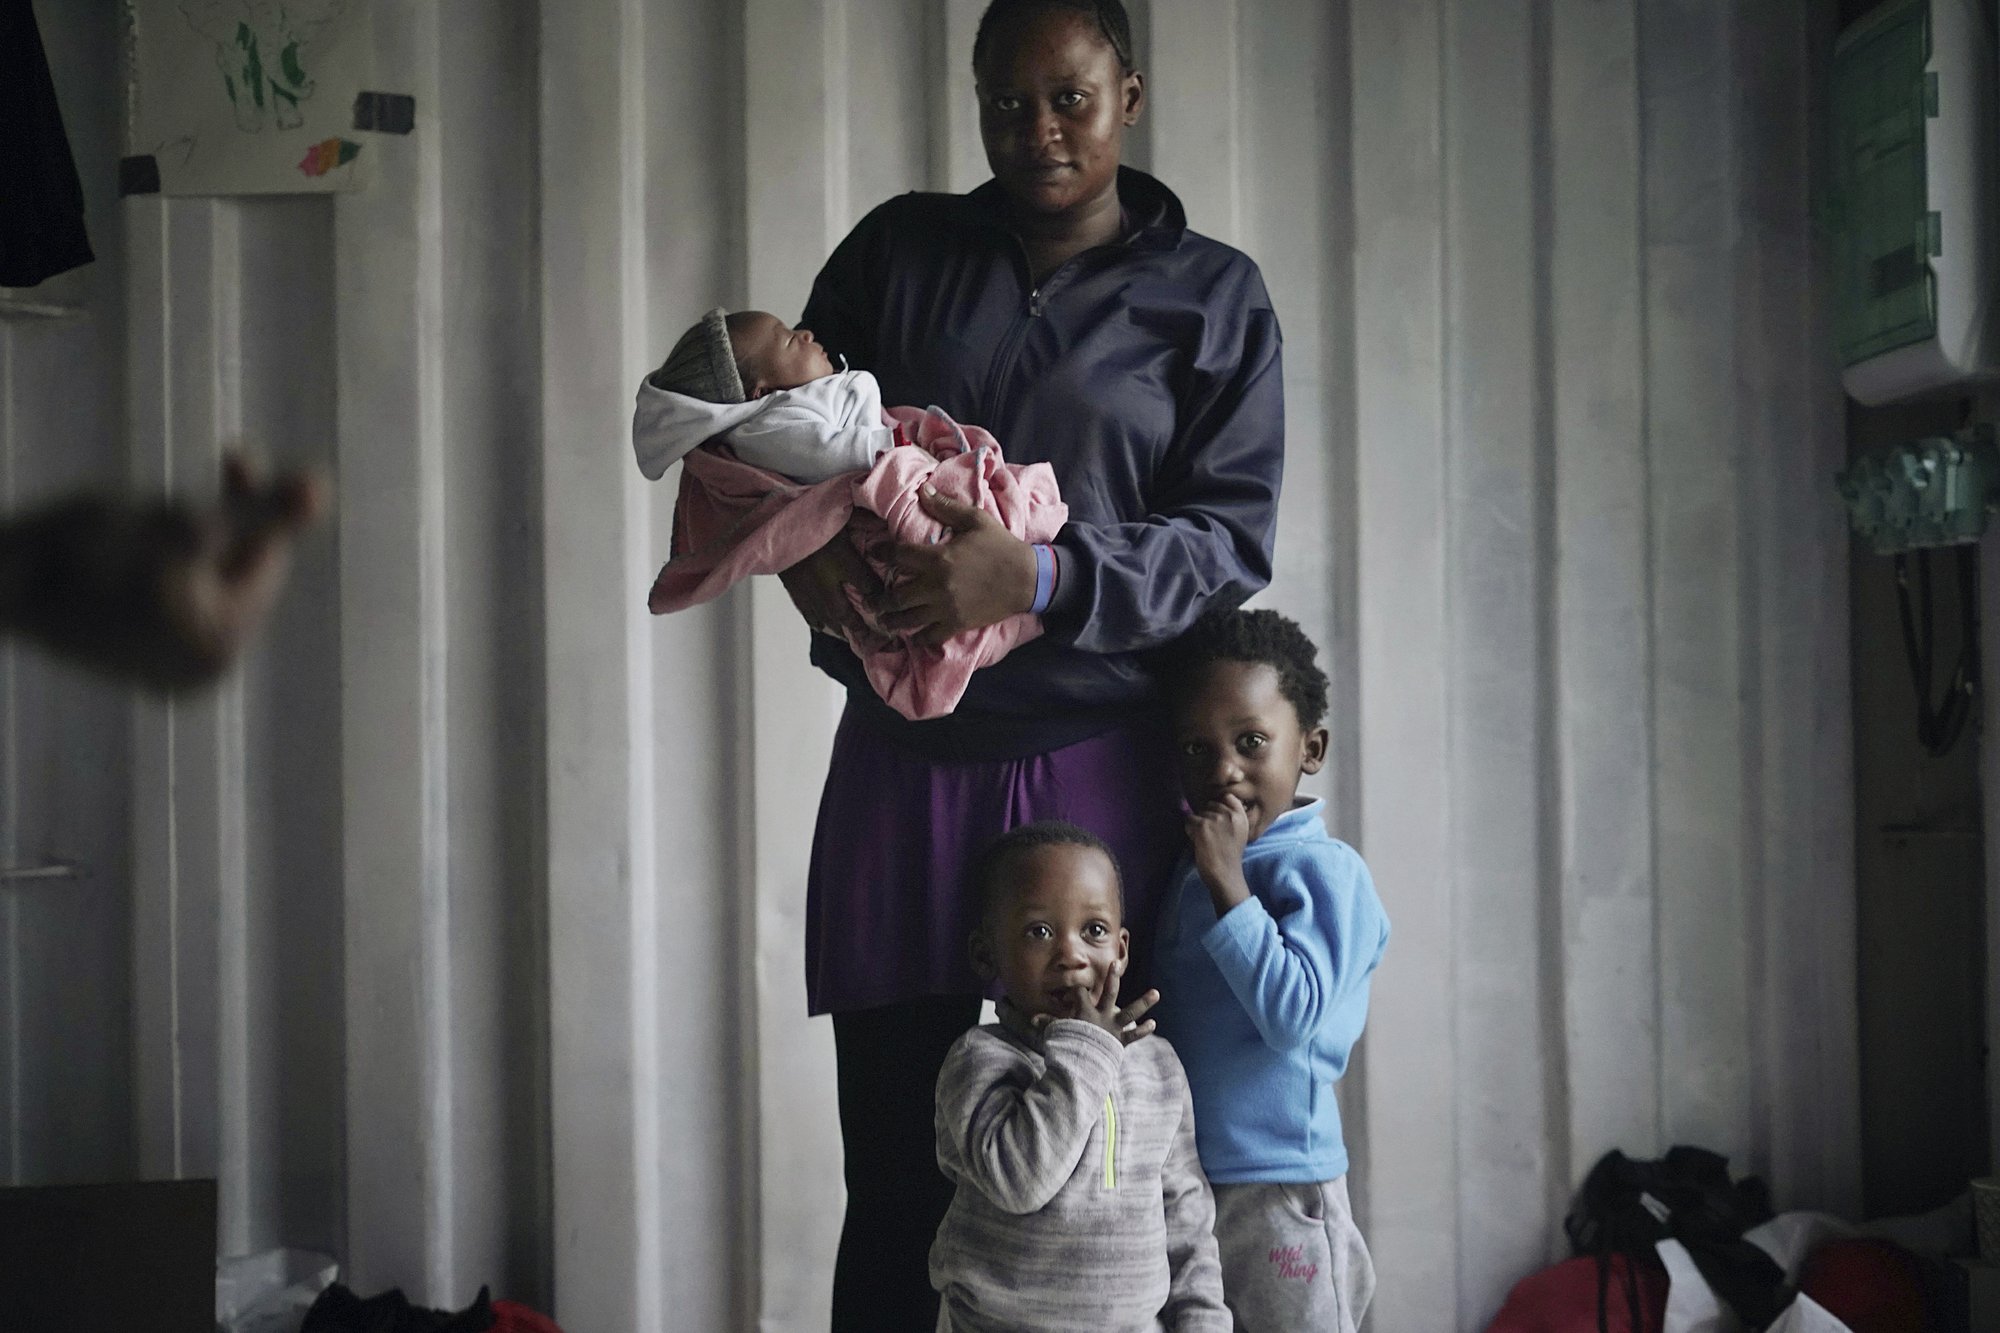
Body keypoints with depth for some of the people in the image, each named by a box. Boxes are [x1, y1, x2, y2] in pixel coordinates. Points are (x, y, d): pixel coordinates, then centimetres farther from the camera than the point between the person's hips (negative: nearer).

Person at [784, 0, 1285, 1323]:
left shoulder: (1214, 298, 6)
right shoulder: (899, 248, 12)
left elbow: (1231, 534, -3)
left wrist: (1040, 576, -20)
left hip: (1098, 768, -1)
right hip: (902, 766, 2)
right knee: (901, 1181, 3)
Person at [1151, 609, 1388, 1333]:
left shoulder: (1324, 871, -12)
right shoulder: (1184, 869, 11)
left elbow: (1293, 1015, -24)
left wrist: (1227, 883, -22)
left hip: (1275, 1192, -7)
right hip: (1177, 1190, 7)